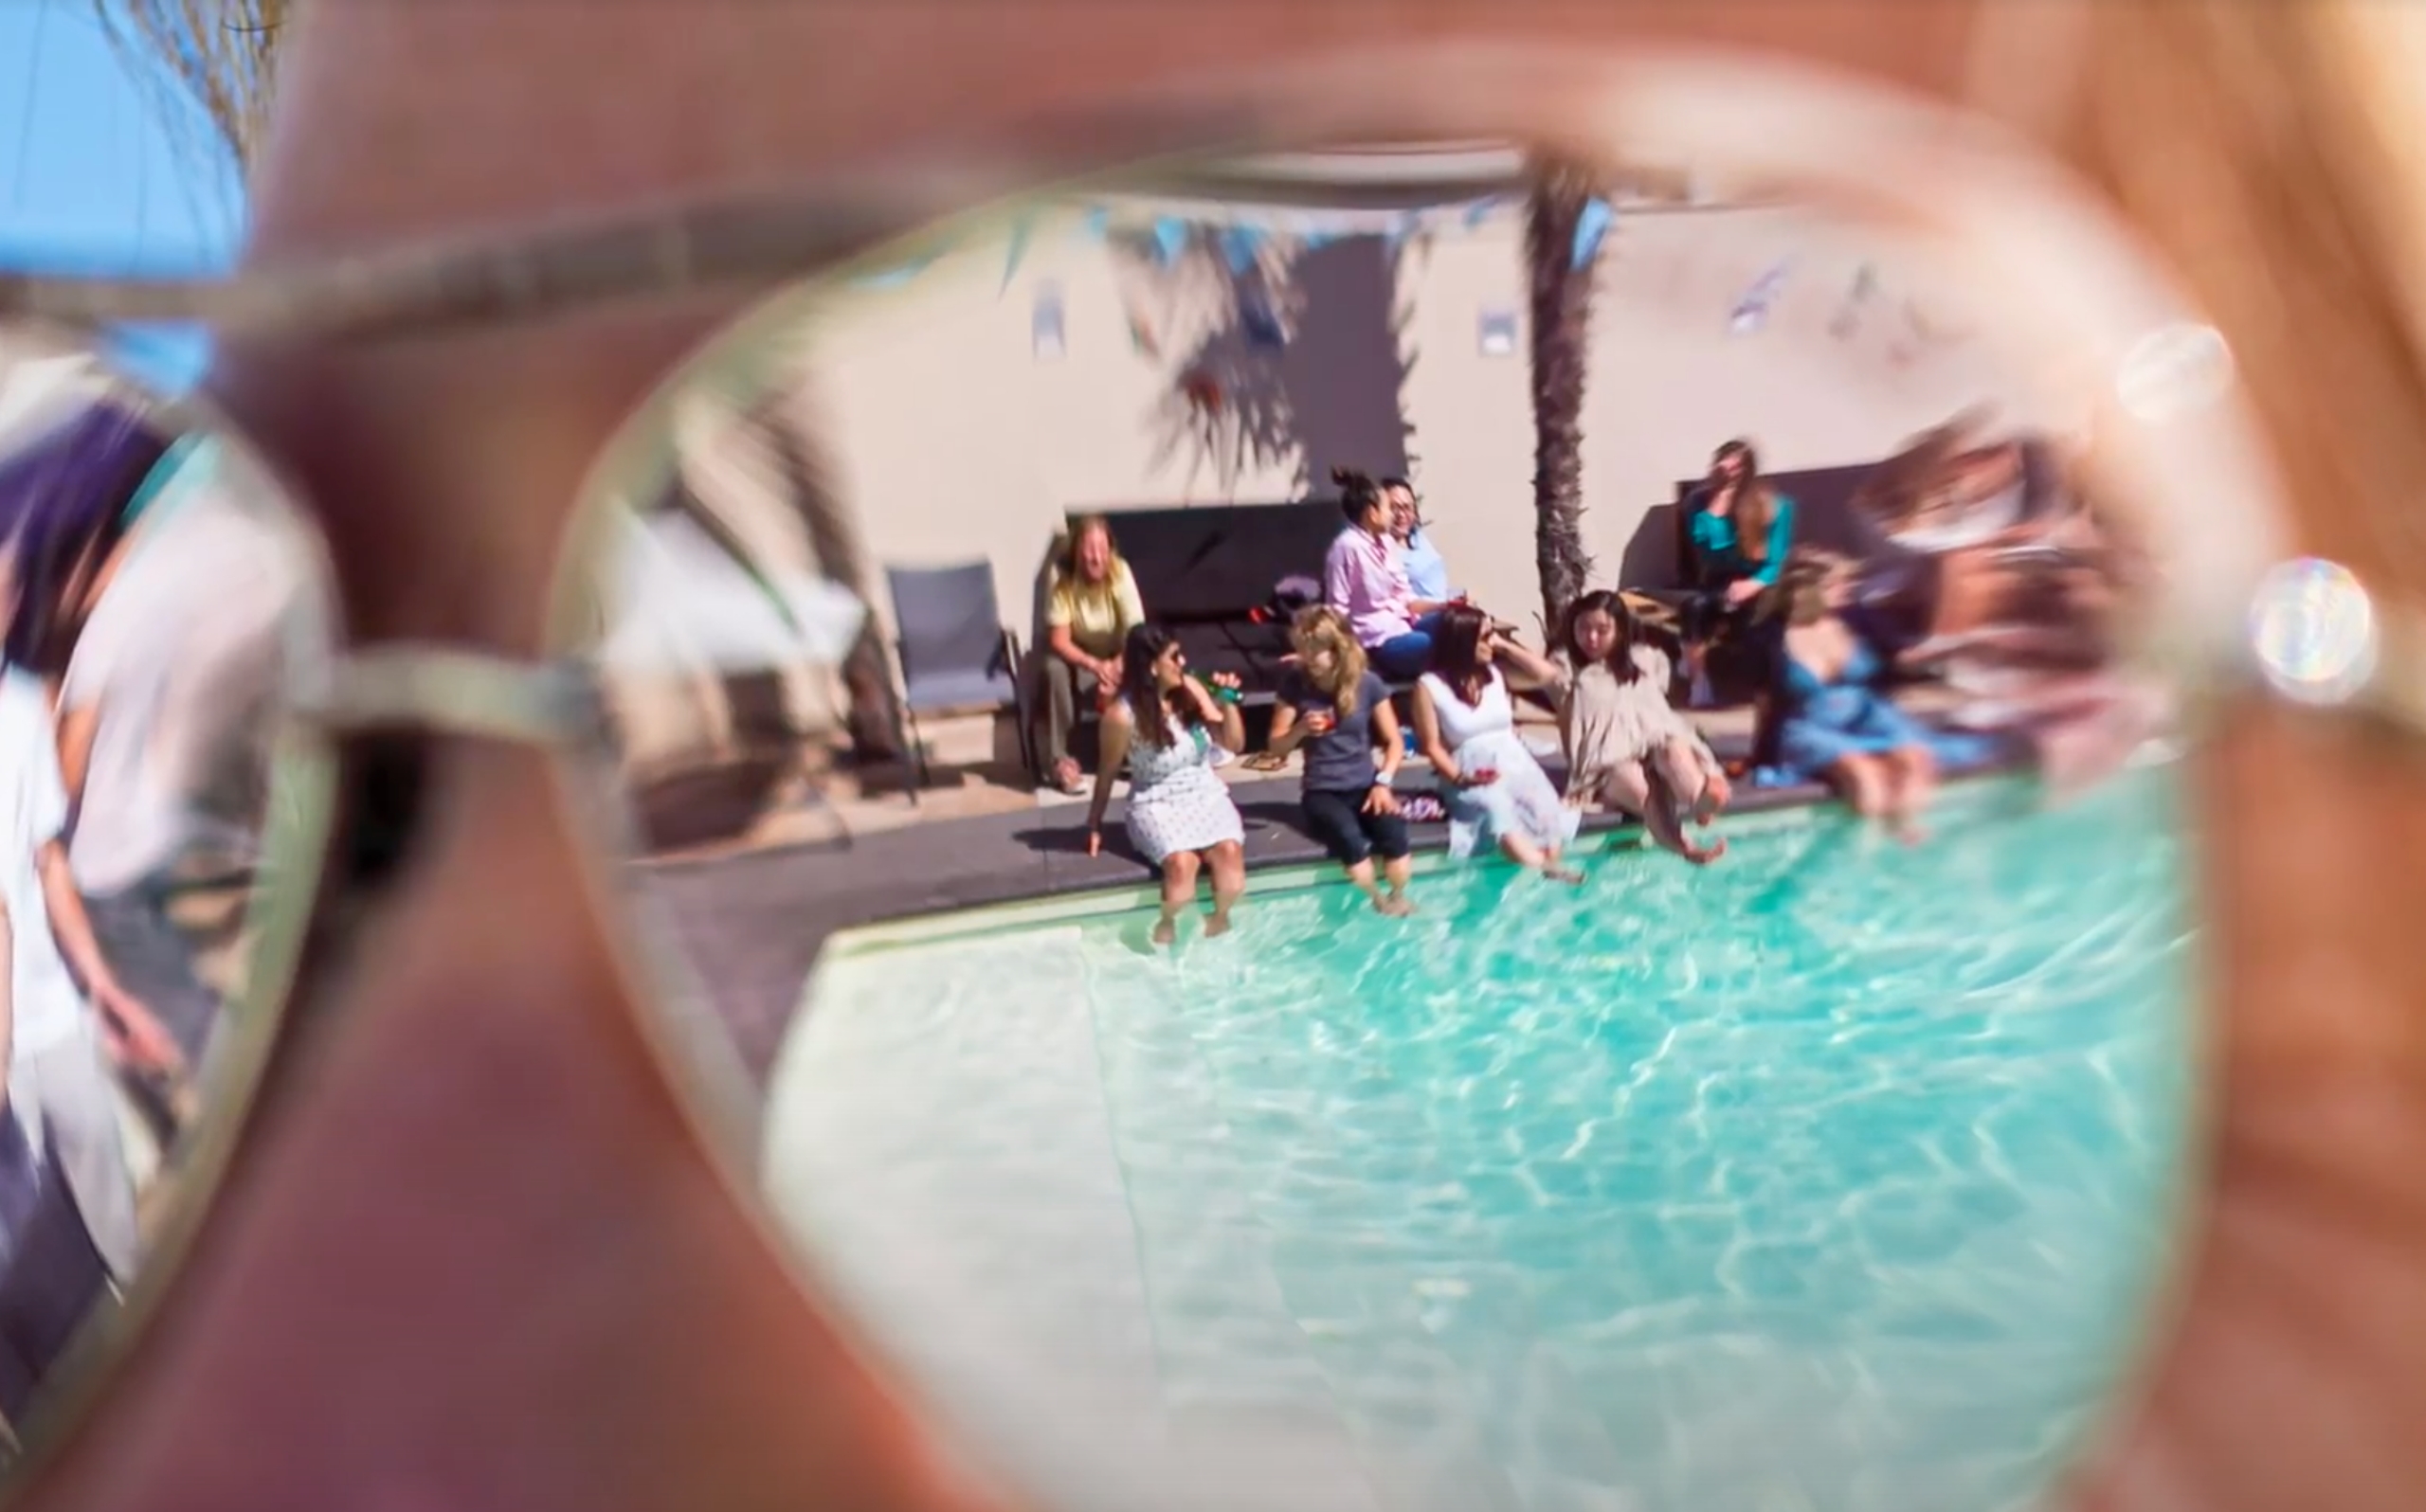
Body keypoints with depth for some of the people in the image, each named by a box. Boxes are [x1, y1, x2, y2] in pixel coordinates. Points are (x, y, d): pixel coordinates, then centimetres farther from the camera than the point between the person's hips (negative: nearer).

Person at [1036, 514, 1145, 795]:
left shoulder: (1120, 574, -23)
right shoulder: (1061, 578, -24)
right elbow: (1059, 641, -26)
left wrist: (1116, 670, -39)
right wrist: (1095, 666, -41)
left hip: (1115, 656, 1)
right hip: (1076, 655, -1)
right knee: (1055, 668, -33)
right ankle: (1059, 759, -22)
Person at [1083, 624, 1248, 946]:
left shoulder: (1193, 691, -3)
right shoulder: (1123, 715, -16)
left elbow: (1234, 745, 6)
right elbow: (1107, 772, 0)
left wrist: (1228, 702, -9)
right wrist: (1094, 824, 7)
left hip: (1206, 793, 4)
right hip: (1156, 803, -3)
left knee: (1229, 851, -29)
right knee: (1181, 863, -33)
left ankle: (1220, 919, 0)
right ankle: (1166, 926, -1)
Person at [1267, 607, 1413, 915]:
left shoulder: (1367, 683, -2)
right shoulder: (1295, 684, -3)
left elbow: (1394, 742, 4)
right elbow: (1276, 746, 2)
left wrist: (1383, 782, -12)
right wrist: (1301, 729, -19)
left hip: (1363, 785, 1)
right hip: (1321, 790, -1)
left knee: (1394, 832, -30)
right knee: (1350, 838, -34)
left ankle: (1397, 903, -2)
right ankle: (1377, 907, -11)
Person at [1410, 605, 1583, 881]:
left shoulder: (1497, 671, 12)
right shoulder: (1429, 686, -2)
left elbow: (1547, 674, 10)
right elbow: (1432, 745, -2)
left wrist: (1505, 645, 8)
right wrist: (1459, 777, -17)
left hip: (1515, 764, 4)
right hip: (1472, 779, -4)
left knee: (1545, 812, -29)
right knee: (1495, 806, -38)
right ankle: (1543, 875, -52)